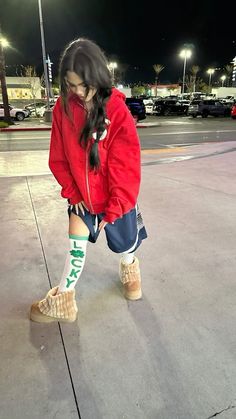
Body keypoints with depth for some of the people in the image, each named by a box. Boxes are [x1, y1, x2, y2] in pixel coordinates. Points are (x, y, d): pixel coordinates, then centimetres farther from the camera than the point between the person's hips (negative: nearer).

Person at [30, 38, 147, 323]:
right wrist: (71, 191, -4)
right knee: (76, 248, 7)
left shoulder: (117, 110, -20)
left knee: (123, 245, 17)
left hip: (114, 196, -2)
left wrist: (113, 208, -13)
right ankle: (62, 302, 27)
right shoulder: (63, 106, -8)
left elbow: (125, 165, -17)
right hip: (80, 195, 3)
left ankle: (129, 268, 53)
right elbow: (59, 157, -1)